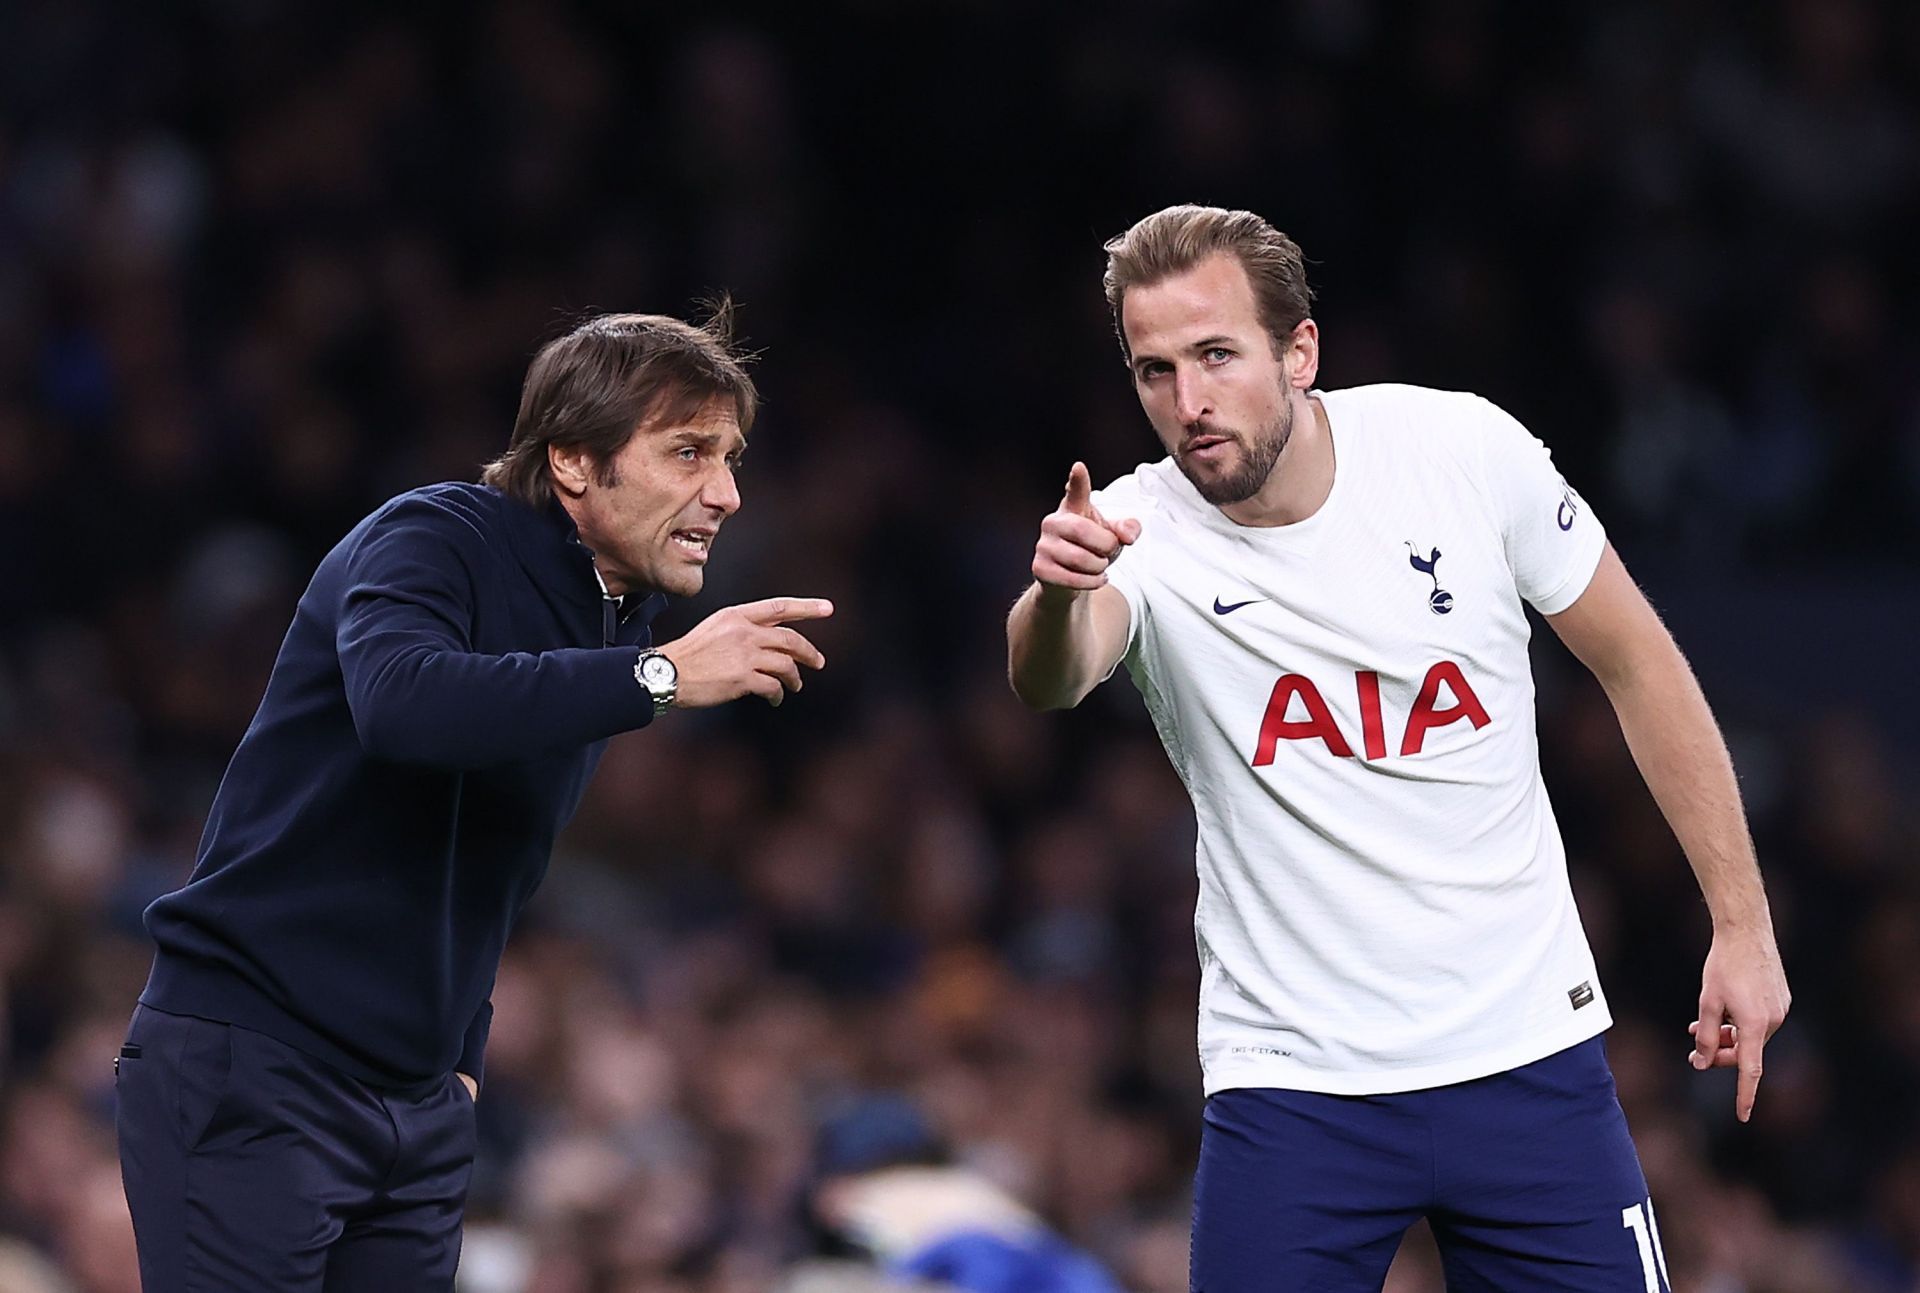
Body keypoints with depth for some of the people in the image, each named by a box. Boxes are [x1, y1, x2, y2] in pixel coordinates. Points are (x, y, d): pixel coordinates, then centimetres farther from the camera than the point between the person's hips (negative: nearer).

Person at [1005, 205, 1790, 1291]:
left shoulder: (1465, 449, -7)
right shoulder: (1141, 534, -12)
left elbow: (1636, 661, 5)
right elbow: (1051, 680, -34)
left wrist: (1743, 925, 5)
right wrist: (1057, 597, -58)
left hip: (1531, 1051, 1)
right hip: (1292, 1078, -1)